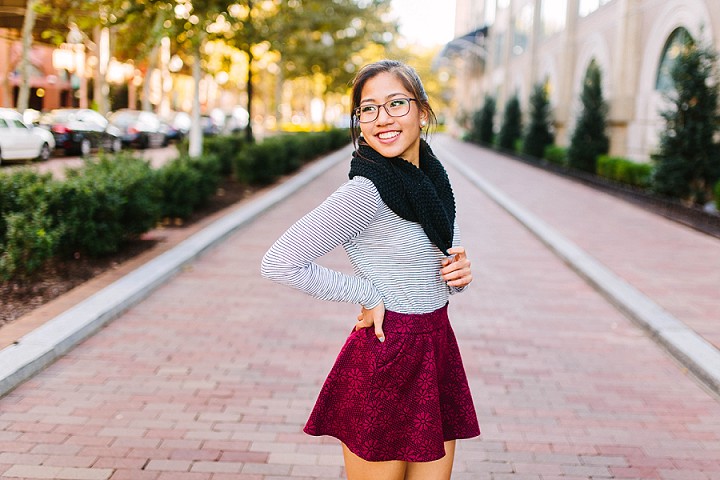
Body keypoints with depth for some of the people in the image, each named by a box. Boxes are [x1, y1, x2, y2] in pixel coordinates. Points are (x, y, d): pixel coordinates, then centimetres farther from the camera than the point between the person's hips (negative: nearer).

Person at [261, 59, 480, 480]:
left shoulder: (434, 179, 5)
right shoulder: (365, 191, -18)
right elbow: (279, 262, -23)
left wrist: (460, 272, -3)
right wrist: (368, 296, -15)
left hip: (436, 351, 7)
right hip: (386, 358, -7)